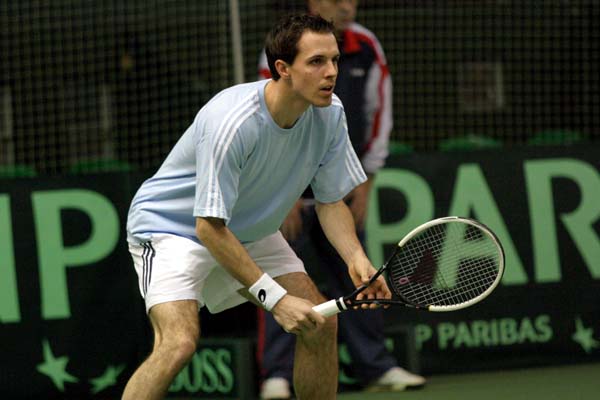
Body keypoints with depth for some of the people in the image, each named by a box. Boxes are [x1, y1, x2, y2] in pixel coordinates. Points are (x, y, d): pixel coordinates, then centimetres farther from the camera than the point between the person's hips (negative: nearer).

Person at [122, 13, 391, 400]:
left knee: (321, 323, -1)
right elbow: (210, 228, -31)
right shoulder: (232, 122, -35)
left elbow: (330, 201, -2)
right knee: (179, 343, -27)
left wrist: (357, 259, -22)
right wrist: (275, 299, -31)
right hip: (173, 225, -7)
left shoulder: (330, 114, -13)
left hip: (250, 230, 8)